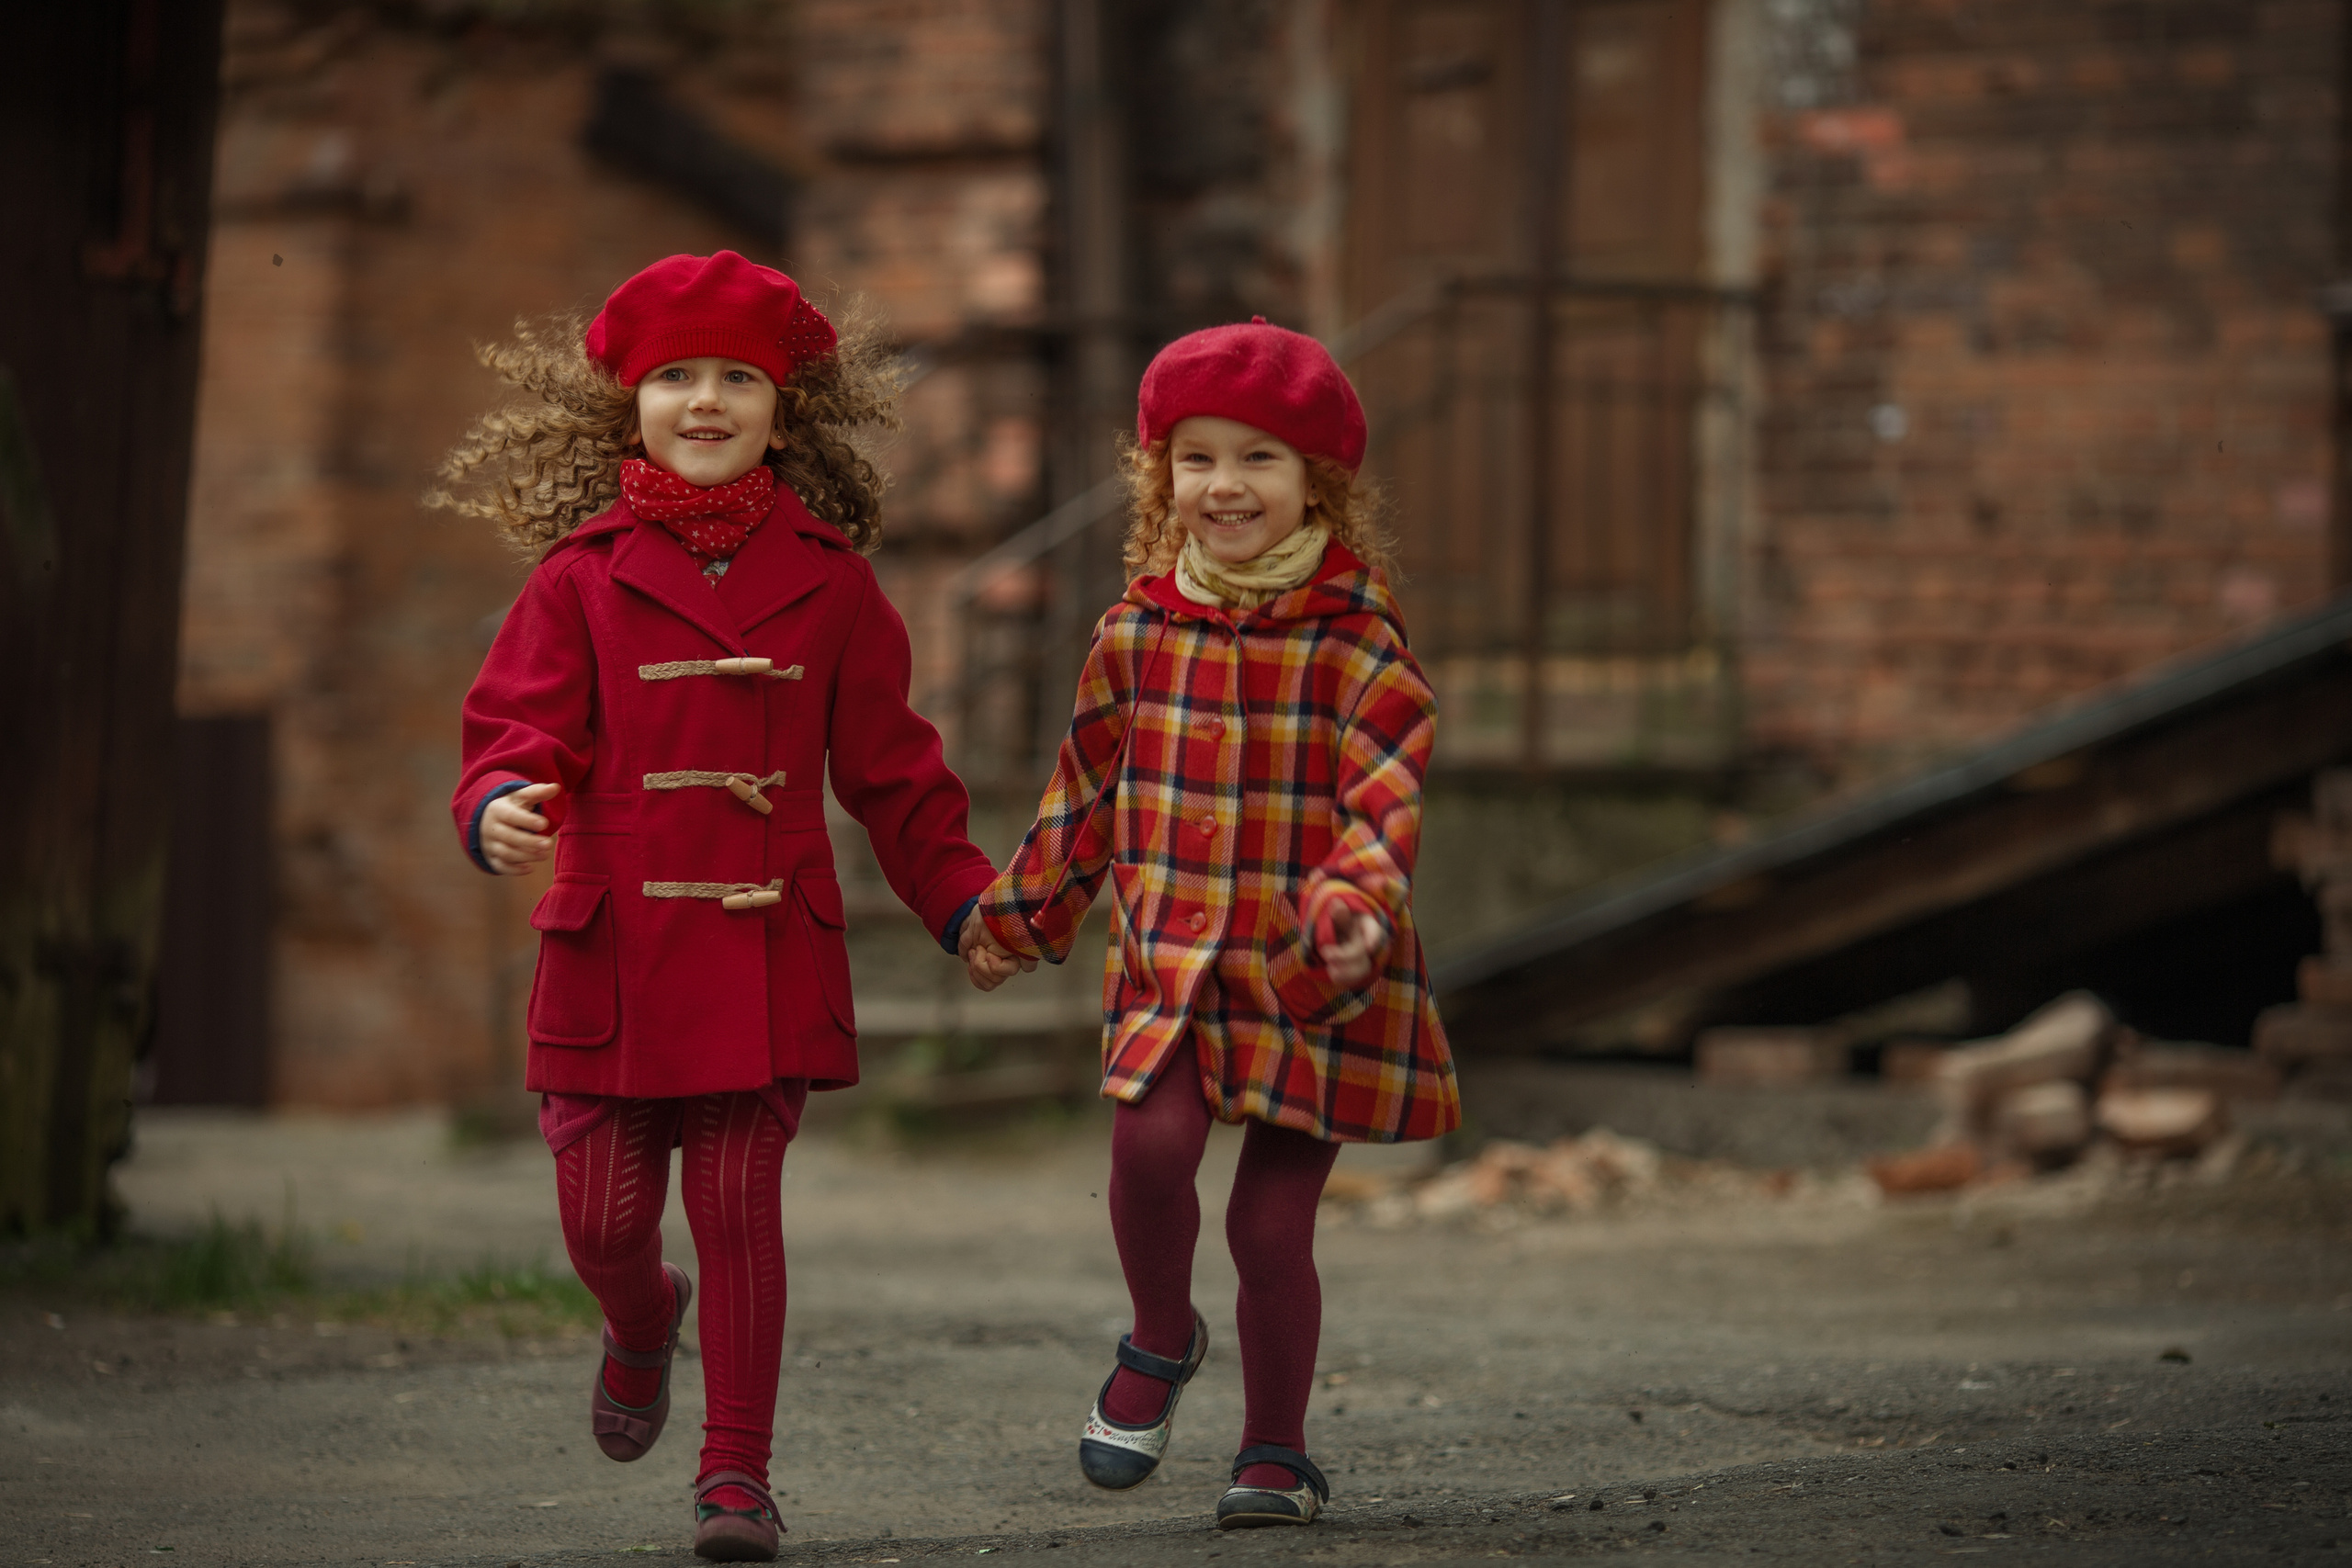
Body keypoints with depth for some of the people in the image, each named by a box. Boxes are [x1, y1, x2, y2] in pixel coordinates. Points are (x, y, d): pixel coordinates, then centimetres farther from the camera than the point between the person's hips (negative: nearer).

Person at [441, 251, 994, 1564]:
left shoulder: (828, 583, 7)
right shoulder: (582, 578, 4)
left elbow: (888, 766, 13)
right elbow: (523, 726, -2)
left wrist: (965, 901, 11)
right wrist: (501, 806, -24)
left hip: (768, 951, 0)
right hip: (612, 952, 0)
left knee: (739, 1205, -6)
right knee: (603, 1219, 3)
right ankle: (645, 1325, 39)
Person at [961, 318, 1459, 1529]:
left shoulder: (1355, 640, -6)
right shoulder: (1137, 634, 5)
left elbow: (1386, 799, -12)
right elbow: (1088, 791, 17)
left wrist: (1355, 904, -30)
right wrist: (1019, 918, 22)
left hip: (1310, 977, -2)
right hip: (1168, 959, 2)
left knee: (1273, 1220, 1)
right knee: (1149, 1143, -22)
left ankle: (1275, 1453, 18)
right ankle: (1161, 1341, 7)